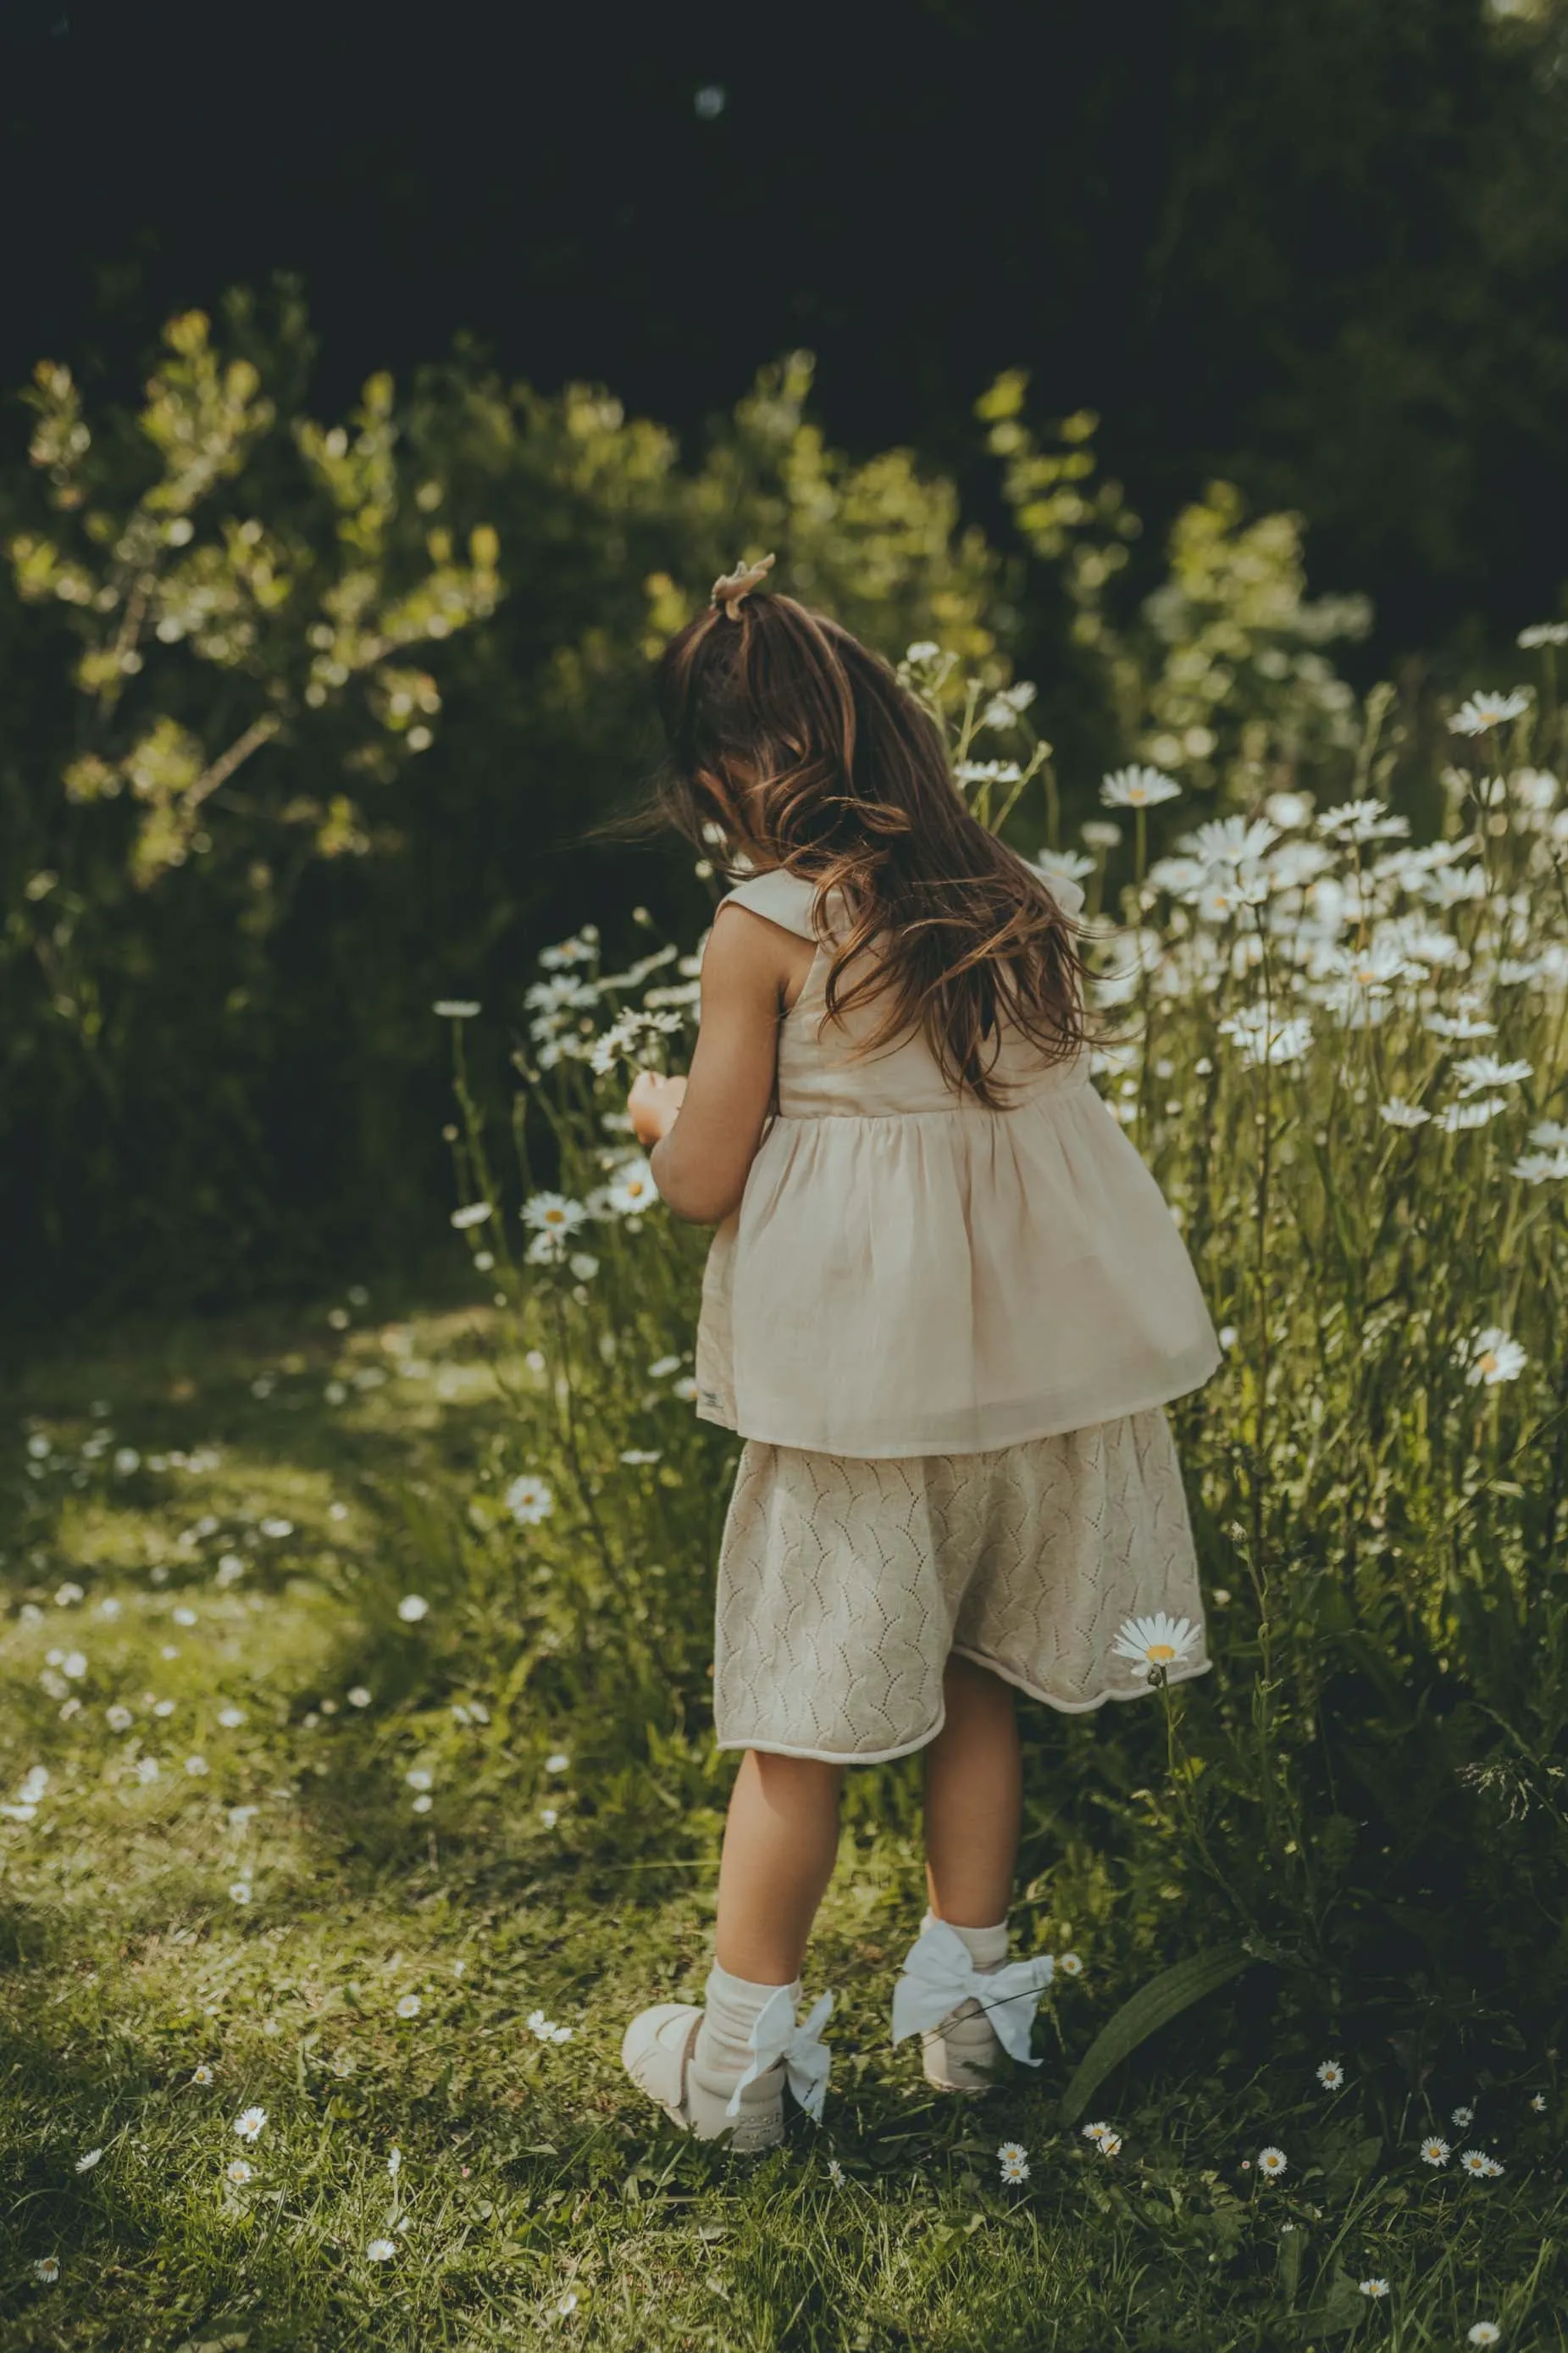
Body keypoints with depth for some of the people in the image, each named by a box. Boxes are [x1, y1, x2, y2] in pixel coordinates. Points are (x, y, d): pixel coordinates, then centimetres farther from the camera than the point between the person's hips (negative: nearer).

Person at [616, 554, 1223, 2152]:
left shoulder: (762, 930, -11)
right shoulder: (1016, 901, 5)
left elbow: (701, 1183, -9)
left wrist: (658, 1108, 12)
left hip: (856, 1375, -5)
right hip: (1036, 1349, 5)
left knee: (800, 1705, 6)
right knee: (973, 1676, 19)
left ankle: (741, 2048, 15)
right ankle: (966, 1995, 28)